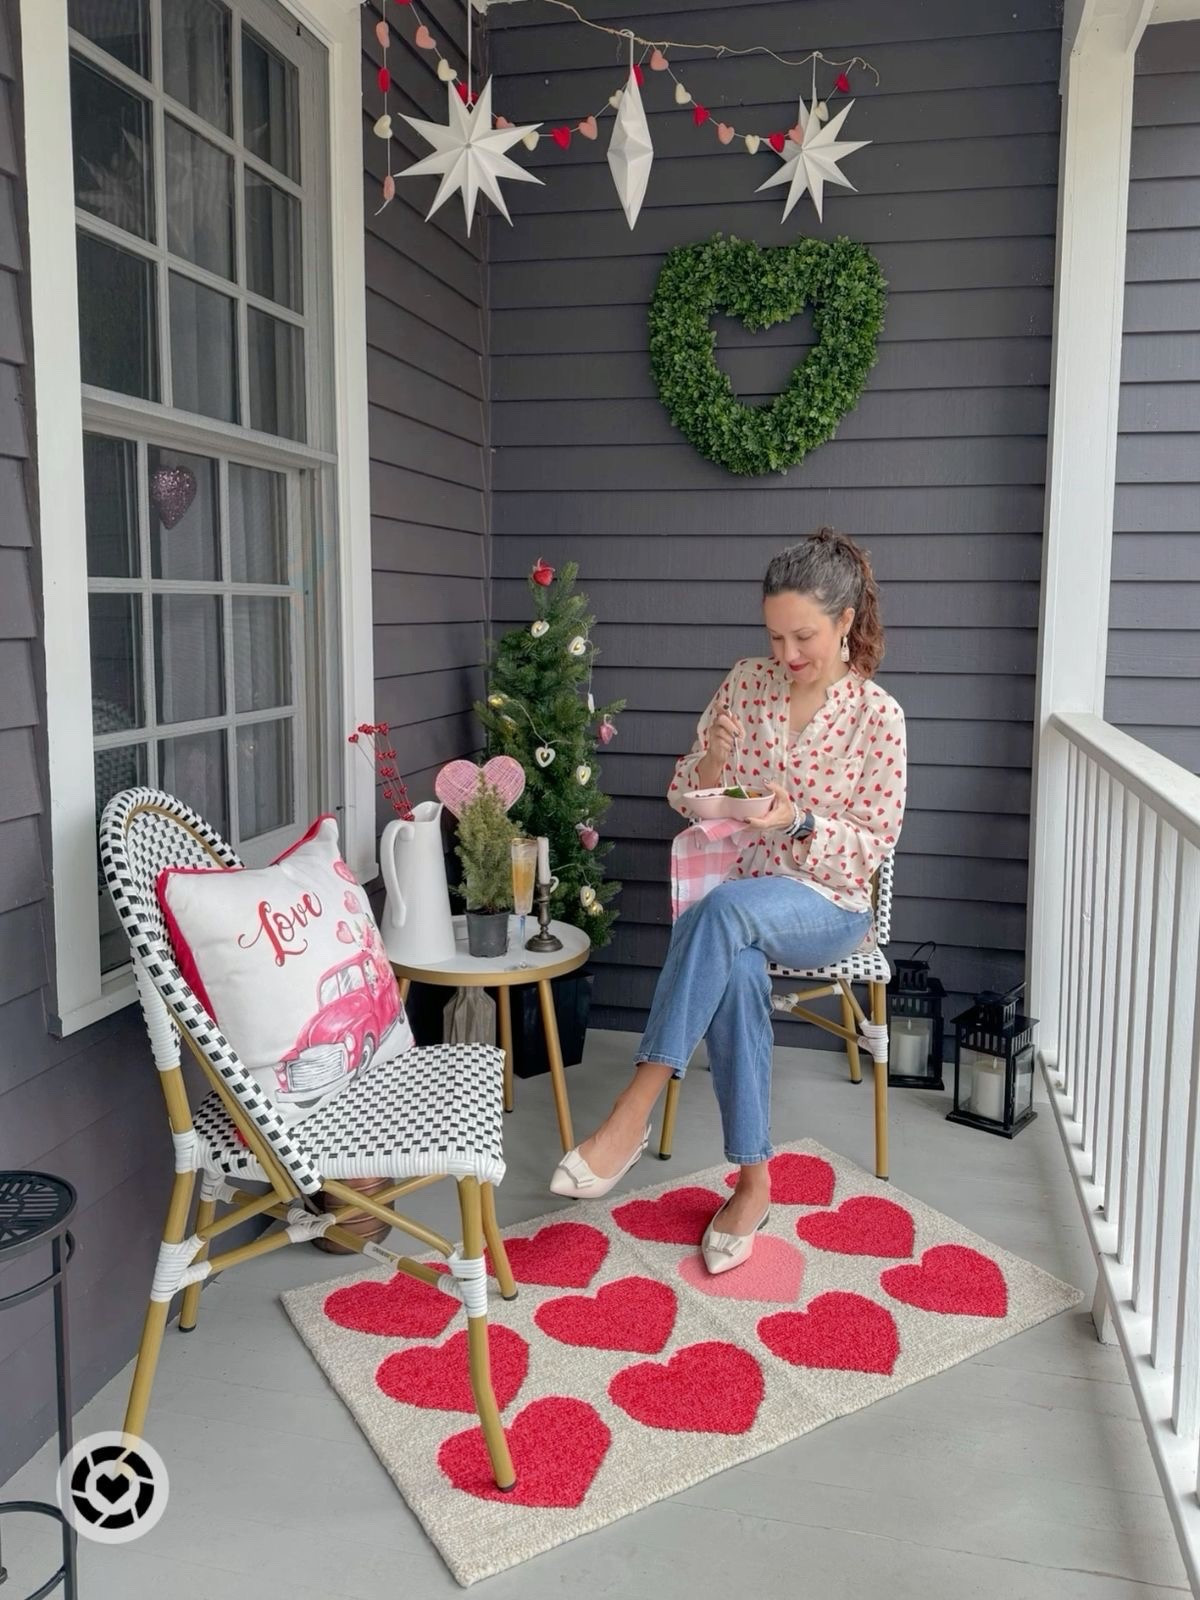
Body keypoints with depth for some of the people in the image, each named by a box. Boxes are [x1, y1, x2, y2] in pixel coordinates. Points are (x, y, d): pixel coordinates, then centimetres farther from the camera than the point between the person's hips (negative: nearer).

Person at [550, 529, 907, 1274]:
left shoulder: (877, 715, -6)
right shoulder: (746, 684, 4)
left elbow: (874, 846, -6)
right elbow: (685, 799, 8)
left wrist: (797, 823, -24)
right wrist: (713, 759, -15)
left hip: (829, 907, -3)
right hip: (744, 899, 3)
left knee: (725, 908, -37)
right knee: (735, 970, -34)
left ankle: (633, 1113, -34)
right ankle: (754, 1182, -21)